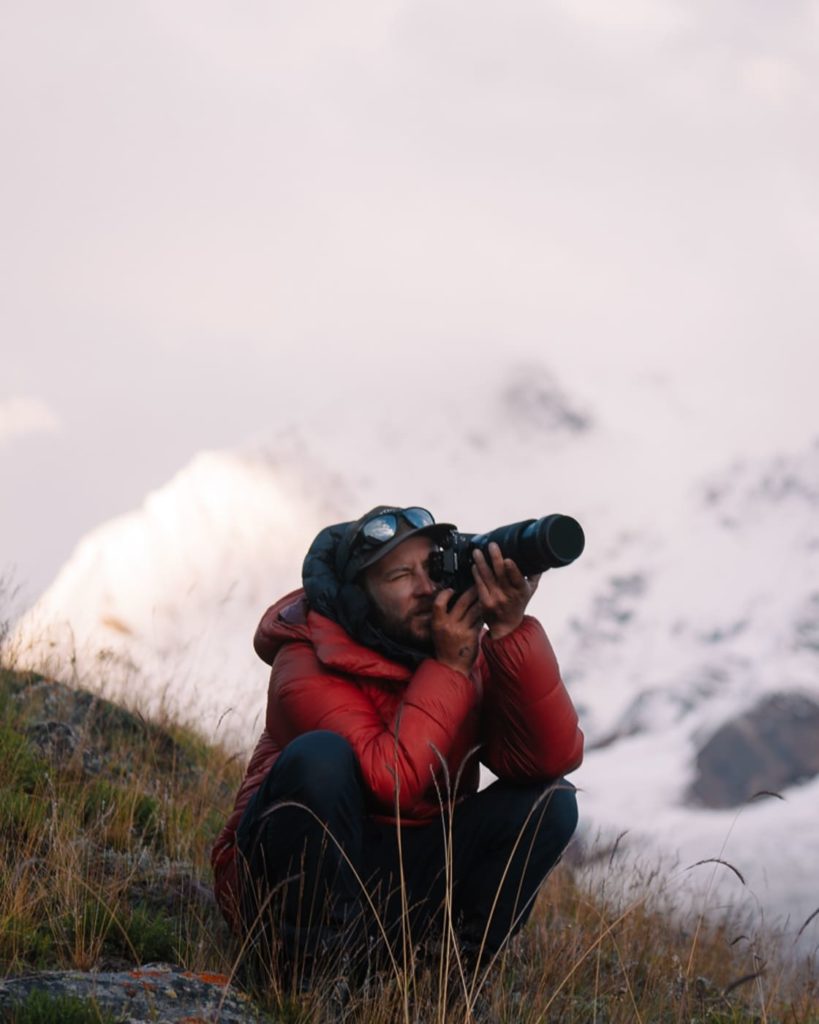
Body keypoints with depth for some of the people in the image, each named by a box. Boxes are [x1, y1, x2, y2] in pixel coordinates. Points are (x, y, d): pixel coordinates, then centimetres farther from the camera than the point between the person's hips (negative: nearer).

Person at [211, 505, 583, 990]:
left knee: (550, 800, -12)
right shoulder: (309, 662, -16)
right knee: (321, 756, -32)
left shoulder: (468, 649, -3)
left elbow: (553, 758, -18)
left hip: (408, 886, 5)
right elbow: (393, 780, -31)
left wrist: (511, 630, -26)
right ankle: (309, 960, -21)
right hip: (291, 887, -4)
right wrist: (449, 667, -25)